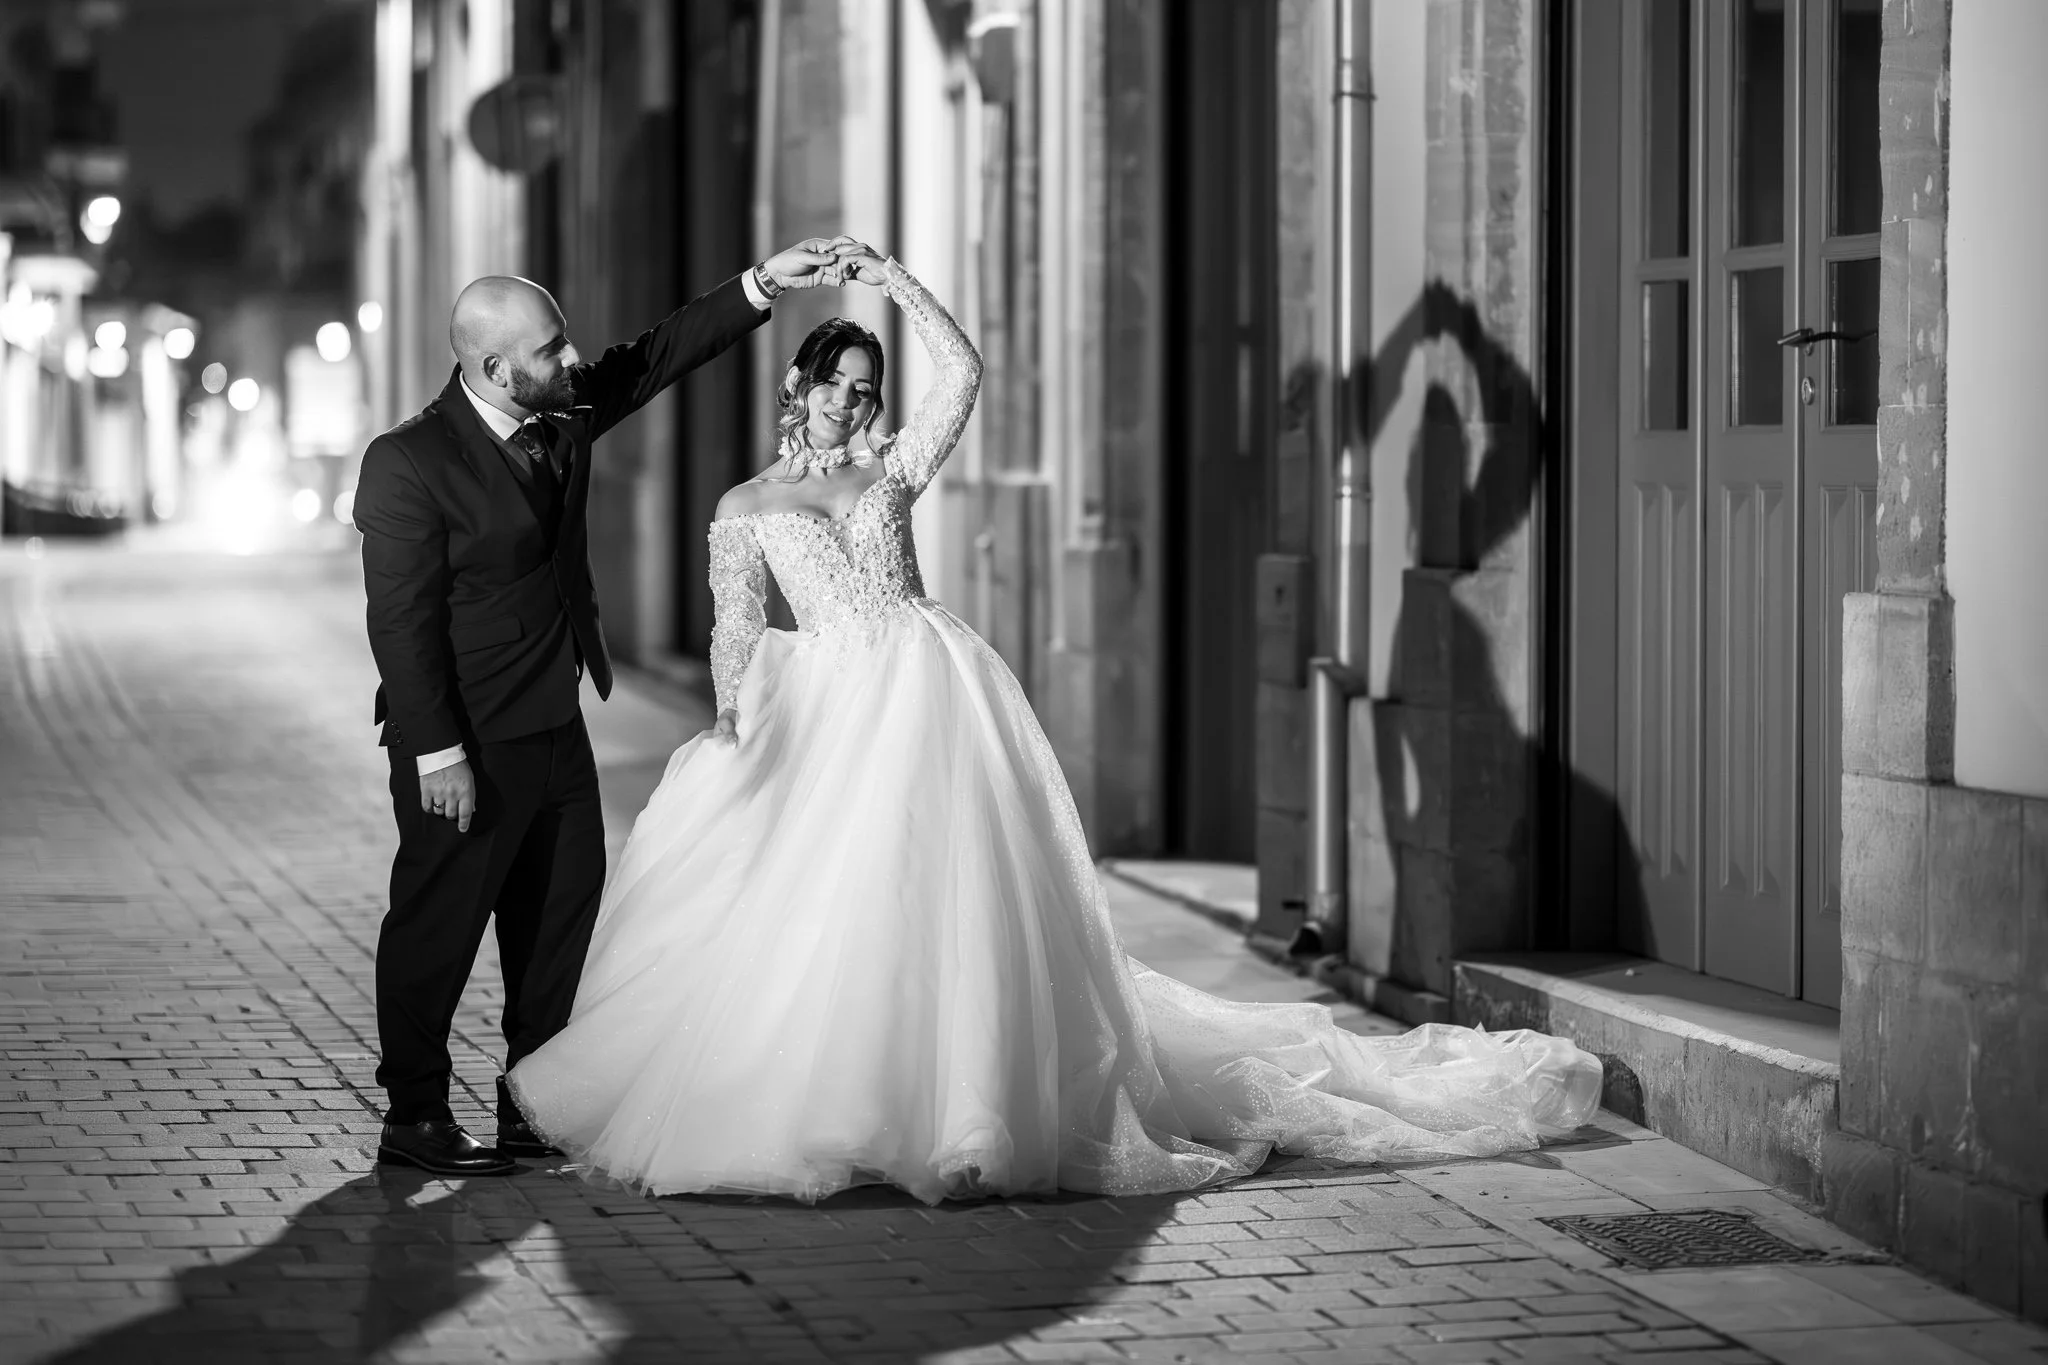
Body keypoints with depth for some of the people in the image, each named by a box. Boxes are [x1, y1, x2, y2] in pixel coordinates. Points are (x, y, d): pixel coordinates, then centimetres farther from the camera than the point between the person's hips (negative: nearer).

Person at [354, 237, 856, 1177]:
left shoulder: (563, 413, 2)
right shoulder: (407, 465, -19)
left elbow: (659, 356, 12)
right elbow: (401, 622, -20)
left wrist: (762, 286, 3)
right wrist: (437, 754, -21)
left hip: (554, 725, 8)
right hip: (466, 740, -8)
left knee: (563, 908, 14)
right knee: (440, 919, 1)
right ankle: (413, 1116, 11)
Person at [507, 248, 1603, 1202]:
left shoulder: (893, 470, 13)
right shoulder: (745, 508, 12)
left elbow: (963, 375, 1)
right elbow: (734, 627, 5)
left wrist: (897, 283, -3)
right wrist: (728, 719, -12)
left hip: (930, 684, 0)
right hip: (828, 707, 0)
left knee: (952, 885, -8)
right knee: (827, 890, -9)